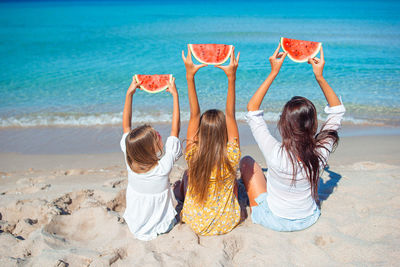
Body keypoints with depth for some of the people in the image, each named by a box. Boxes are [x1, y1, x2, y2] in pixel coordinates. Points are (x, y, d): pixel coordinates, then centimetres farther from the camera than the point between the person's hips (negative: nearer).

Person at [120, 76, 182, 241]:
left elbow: (126, 125, -11)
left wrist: (129, 93, -9)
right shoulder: (164, 167, -31)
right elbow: (175, 128, -23)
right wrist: (175, 95, -18)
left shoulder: (130, 161, -22)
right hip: (161, 227, -3)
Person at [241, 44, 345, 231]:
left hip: (274, 221, -3)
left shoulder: (275, 153, -33)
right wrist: (320, 77, -11)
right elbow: (337, 111, -6)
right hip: (308, 219, 3)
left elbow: (252, 109, -20)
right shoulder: (320, 152, -25)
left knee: (247, 161, 12)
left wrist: (273, 73, -20)